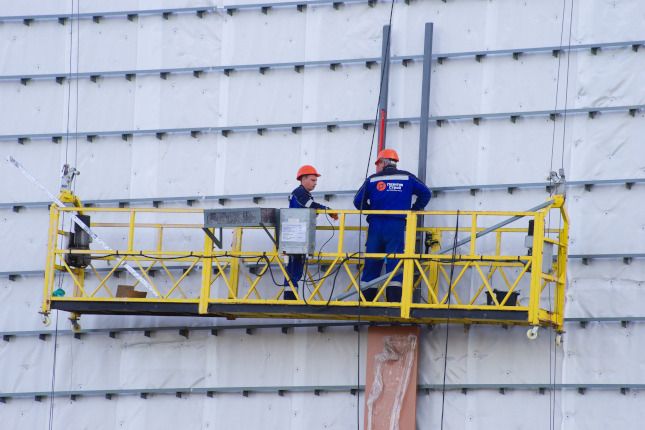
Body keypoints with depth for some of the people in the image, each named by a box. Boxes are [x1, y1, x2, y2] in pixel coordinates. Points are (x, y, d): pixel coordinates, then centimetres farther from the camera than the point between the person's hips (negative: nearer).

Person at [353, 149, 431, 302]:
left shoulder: (372, 180, 8)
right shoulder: (407, 178, 8)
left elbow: (358, 202, 3)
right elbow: (426, 193, 7)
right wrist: (414, 210, 17)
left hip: (376, 227, 1)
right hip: (397, 227, -1)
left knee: (371, 266, 5)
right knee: (395, 265, -4)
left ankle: (365, 302, 4)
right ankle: (394, 302, -13)